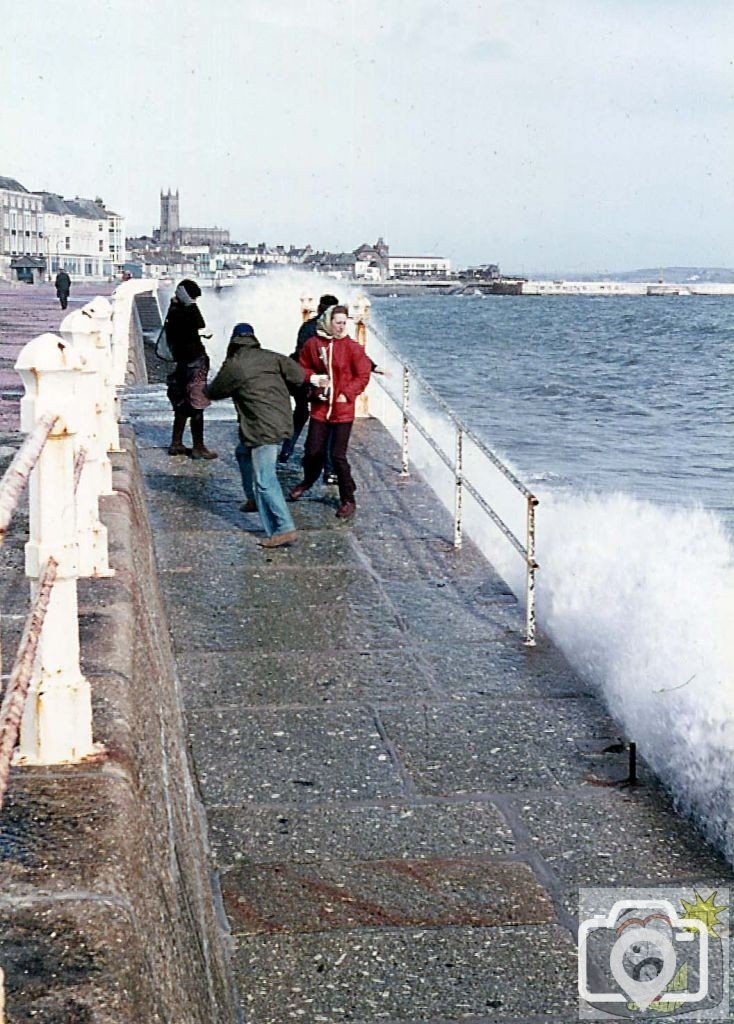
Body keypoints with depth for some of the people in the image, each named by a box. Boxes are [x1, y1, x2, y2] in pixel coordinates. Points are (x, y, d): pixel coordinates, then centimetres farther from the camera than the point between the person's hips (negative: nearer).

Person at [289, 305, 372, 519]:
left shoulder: (352, 347, -8)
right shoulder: (313, 344, -2)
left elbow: (363, 376, -4)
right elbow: (302, 368, 10)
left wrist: (347, 394, -11)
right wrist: (313, 381, -8)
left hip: (343, 409, -3)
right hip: (320, 406, 3)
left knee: (338, 455, -3)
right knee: (313, 451, 11)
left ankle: (348, 500, 10)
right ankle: (308, 481, 43)